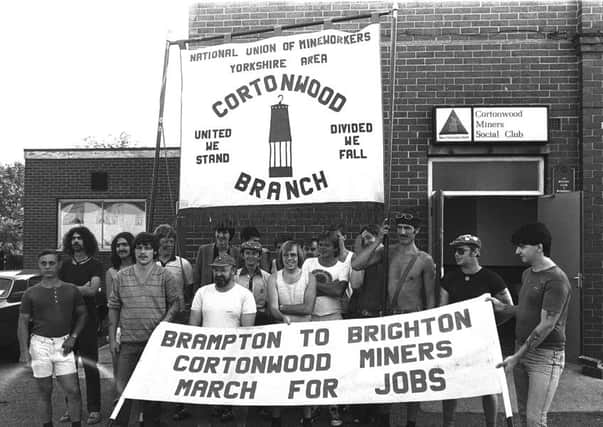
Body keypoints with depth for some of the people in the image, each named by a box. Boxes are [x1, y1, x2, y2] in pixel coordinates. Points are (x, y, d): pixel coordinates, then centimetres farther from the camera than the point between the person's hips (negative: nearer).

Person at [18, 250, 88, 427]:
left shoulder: (71, 290, 4)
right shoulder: (31, 294, 1)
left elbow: (82, 314, 12)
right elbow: (23, 323, 1)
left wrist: (73, 337, -1)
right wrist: (24, 350, -8)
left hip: (63, 345, 1)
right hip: (40, 344, 0)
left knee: (73, 390, -2)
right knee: (45, 392, 8)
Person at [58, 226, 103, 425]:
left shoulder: (95, 265, -1)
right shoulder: (65, 266, 14)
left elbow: (92, 290, -14)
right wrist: (80, 288, -8)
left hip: (87, 321, -5)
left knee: (90, 367, -1)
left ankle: (94, 410, 5)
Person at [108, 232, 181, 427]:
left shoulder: (165, 276, -1)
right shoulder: (122, 276, 4)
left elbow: (176, 302, 2)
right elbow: (113, 307, 7)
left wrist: (164, 323, -12)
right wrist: (112, 338, 4)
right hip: (128, 341, 1)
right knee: (122, 386, 3)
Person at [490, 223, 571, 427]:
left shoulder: (556, 280, -16)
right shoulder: (527, 273, 12)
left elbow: (546, 326, -19)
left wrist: (517, 356, -18)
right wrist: (502, 307, 7)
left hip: (545, 355, -8)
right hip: (522, 351, 8)